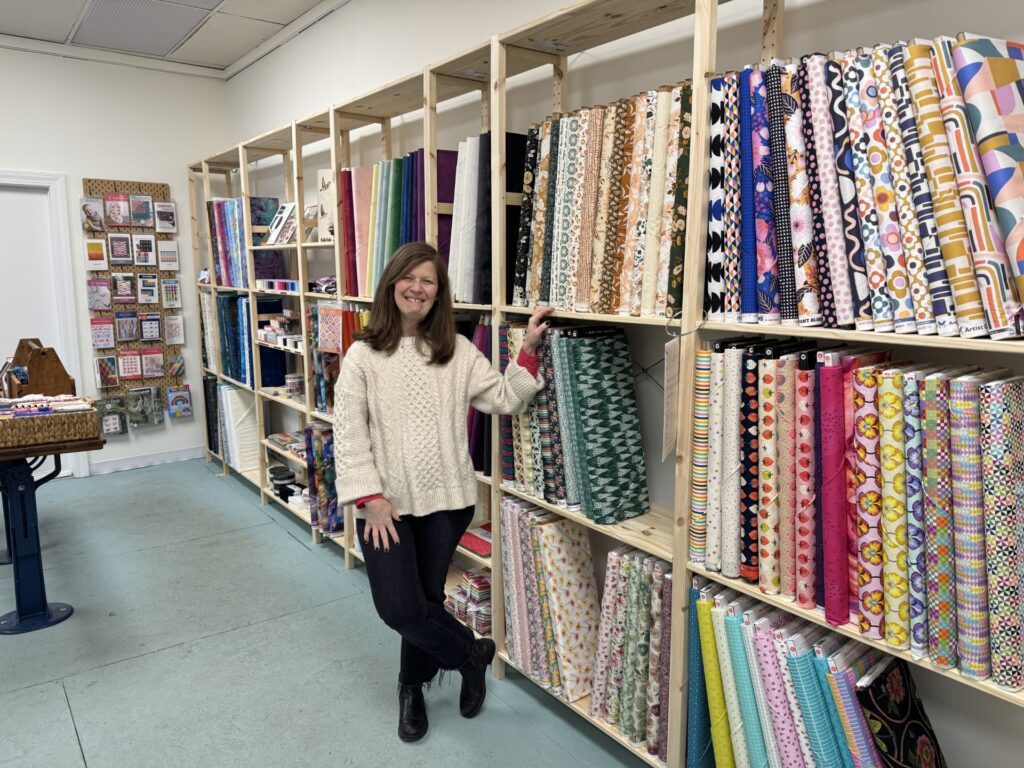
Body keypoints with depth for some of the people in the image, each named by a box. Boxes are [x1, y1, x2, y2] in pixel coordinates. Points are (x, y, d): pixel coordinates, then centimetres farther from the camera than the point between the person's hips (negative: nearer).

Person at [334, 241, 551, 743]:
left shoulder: (458, 352, 3)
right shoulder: (363, 355, -4)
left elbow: (505, 400, 3)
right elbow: (349, 433, -6)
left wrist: (529, 349, -7)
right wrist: (369, 497, -13)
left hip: (445, 499, 2)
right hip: (386, 502, -1)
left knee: (426, 599, 13)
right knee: (399, 608, -4)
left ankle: (412, 687, 40)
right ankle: (471, 652, 25)